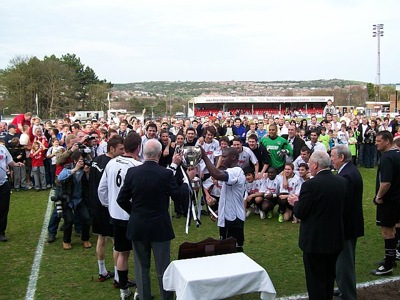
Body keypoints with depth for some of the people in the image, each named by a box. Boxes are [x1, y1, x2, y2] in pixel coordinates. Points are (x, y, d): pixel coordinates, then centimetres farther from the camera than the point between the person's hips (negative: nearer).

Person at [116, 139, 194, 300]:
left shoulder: (132, 172, -9)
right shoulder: (166, 174, -17)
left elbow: (121, 199, -3)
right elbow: (179, 195, -5)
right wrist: (187, 179, 10)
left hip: (137, 226, 2)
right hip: (159, 227, -2)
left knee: (142, 267, 16)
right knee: (163, 268, 12)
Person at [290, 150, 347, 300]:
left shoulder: (310, 185, -22)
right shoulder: (342, 182, -2)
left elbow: (300, 213, -16)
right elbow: (339, 207, 10)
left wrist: (295, 203, 6)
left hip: (315, 241, -6)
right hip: (335, 239, 6)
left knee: (316, 282, 7)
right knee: (329, 279, 23)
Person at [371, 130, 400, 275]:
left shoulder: (387, 158, -22)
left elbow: (386, 182, -30)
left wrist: (379, 196, -16)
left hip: (388, 200, -10)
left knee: (387, 231, -2)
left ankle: (388, 266, 5)